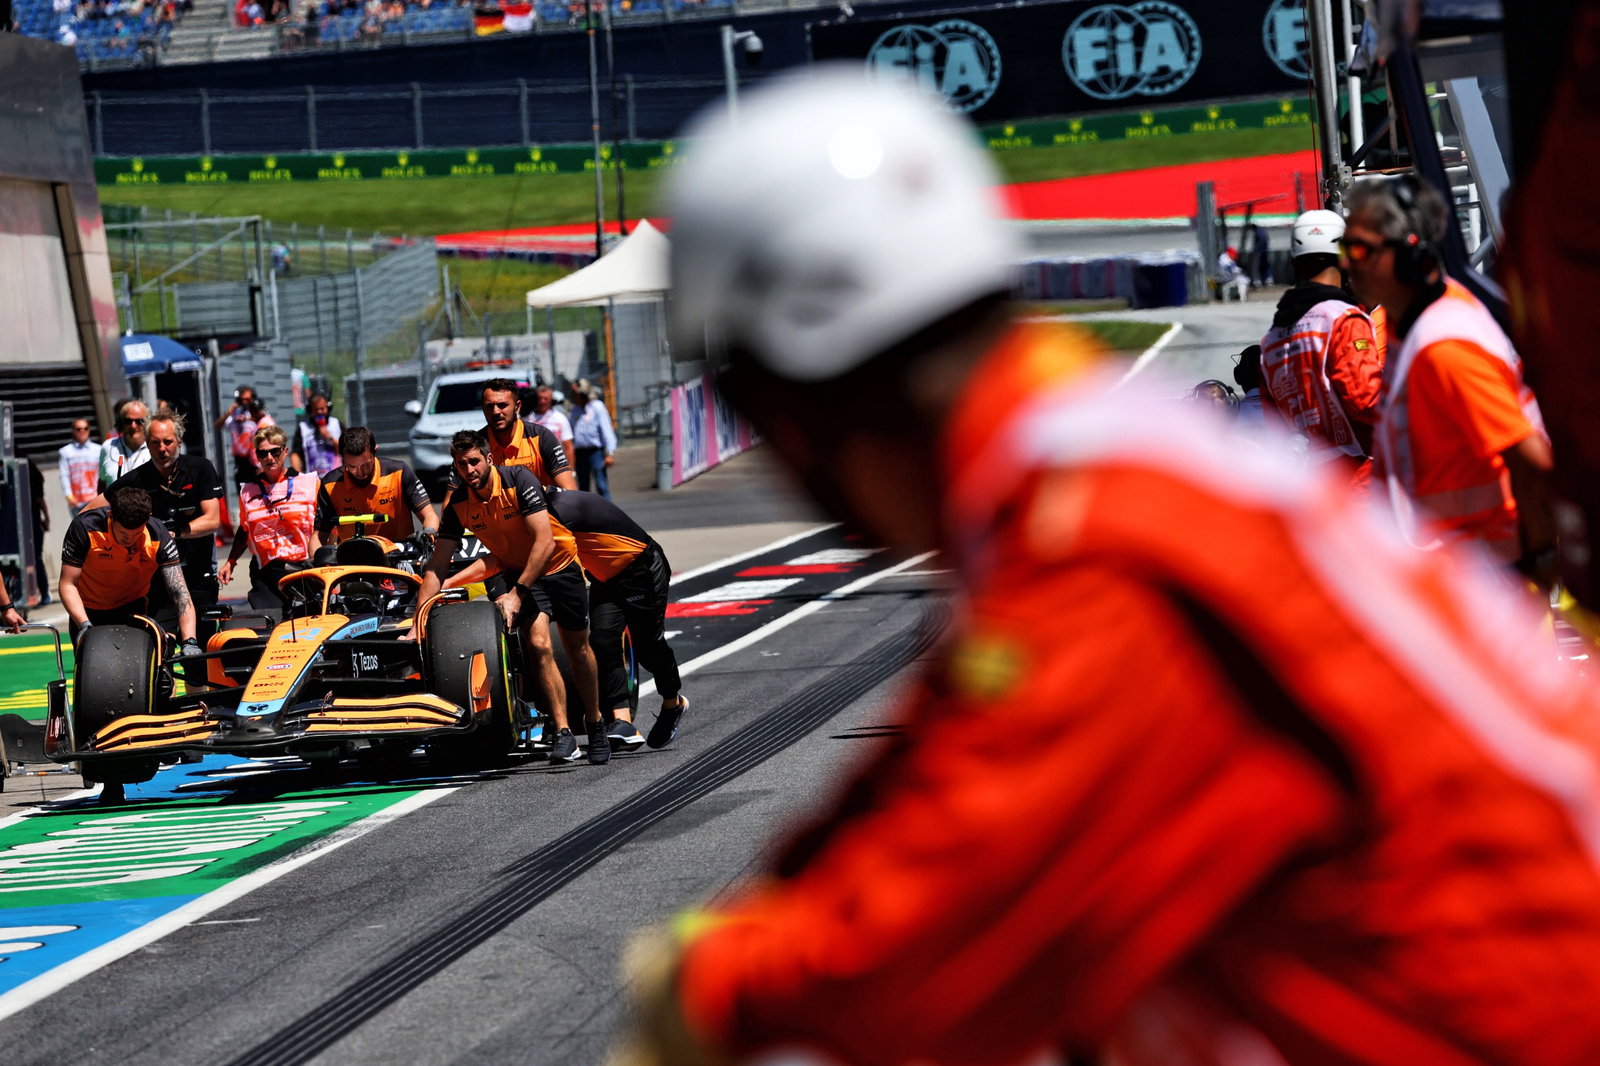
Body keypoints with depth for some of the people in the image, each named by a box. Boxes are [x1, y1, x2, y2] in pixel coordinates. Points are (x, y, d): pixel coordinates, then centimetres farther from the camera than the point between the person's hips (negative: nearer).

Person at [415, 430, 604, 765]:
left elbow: (545, 542, -29)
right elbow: (437, 566, -12)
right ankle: (563, 733, -15)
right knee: (538, 642, -20)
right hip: (514, 570, 2)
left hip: (558, 565, -2)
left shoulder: (519, 480, -27)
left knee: (578, 648, 8)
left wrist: (517, 594, -31)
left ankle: (595, 724, 29)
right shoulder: (458, 503, -14)